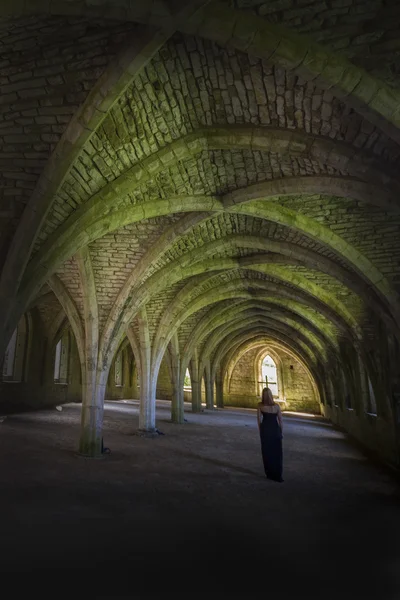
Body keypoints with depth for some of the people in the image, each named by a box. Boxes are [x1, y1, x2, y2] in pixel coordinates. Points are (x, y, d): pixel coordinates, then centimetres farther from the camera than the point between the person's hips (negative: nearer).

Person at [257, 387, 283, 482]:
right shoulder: (276, 406, -6)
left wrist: (260, 431, 7)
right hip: (275, 429, 0)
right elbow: (280, 420, -1)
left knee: (266, 452, 12)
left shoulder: (260, 405, -7)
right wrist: (281, 432, 11)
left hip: (265, 429, 0)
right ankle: (277, 475, 11)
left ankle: (270, 474, 20)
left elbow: (258, 419, -5)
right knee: (277, 453, 10)